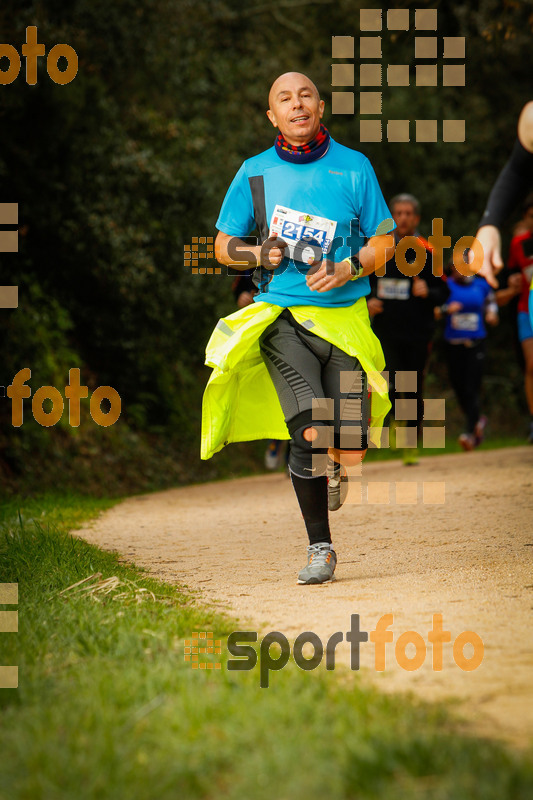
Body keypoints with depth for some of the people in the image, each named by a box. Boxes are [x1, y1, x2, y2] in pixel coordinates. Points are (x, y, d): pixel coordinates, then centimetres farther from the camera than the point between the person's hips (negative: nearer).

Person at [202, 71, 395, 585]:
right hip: (283, 317, 0)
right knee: (310, 436, -20)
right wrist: (258, 255, -8)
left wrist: (346, 269, -13)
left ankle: (334, 470, 32)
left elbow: (383, 243, 6)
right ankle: (319, 547, -3)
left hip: (344, 316, 0)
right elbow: (223, 247, 13)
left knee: (350, 451, -8)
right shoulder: (255, 172, 5)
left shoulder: (353, 167, 4)